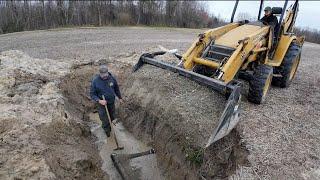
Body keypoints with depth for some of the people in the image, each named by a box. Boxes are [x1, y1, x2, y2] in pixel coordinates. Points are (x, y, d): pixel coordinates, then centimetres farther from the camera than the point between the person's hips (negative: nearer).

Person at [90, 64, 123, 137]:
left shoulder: (112, 78, -12)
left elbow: (116, 88, 5)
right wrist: (99, 101, -30)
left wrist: (120, 98, 13)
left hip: (111, 102, 4)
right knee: (105, 120, 8)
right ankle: (107, 133, 34)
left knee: (111, 118, 22)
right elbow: (92, 94, -14)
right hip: (102, 104, -3)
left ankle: (109, 127, 51)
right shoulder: (95, 81, -21)